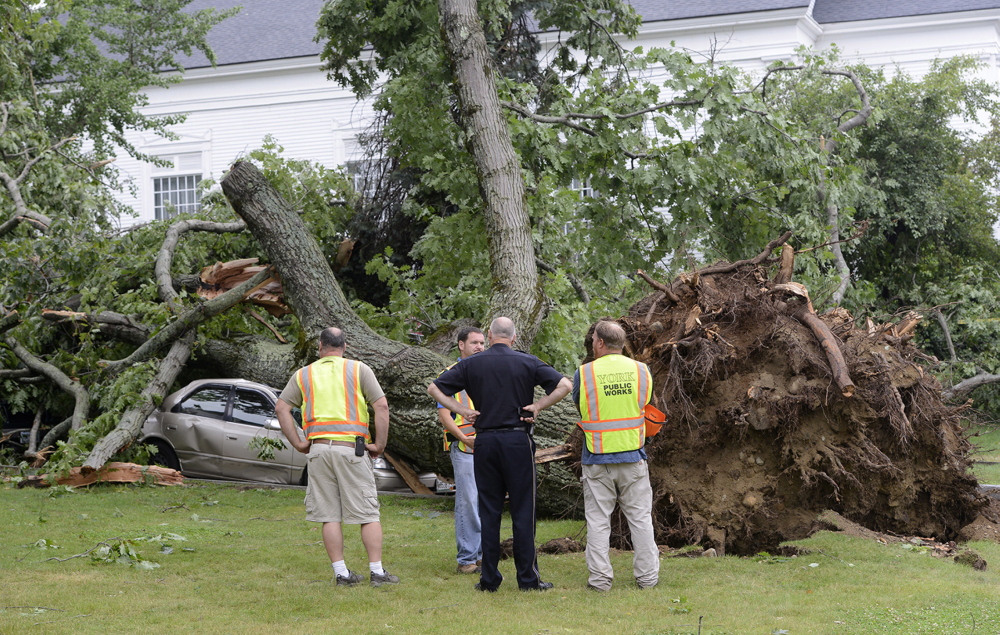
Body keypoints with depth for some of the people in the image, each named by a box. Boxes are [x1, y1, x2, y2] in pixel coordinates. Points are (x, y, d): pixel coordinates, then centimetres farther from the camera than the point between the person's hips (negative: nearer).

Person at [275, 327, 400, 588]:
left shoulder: (303, 375, 11)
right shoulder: (358, 370, 3)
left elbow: (282, 408, 6)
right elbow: (381, 406, -6)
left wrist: (298, 443, 8)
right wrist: (380, 444, 0)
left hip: (319, 449, 2)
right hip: (352, 448, -2)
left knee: (329, 516, 6)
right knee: (368, 514, 3)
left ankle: (341, 573, 6)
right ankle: (377, 571, 1)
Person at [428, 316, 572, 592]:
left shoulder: (471, 364, 5)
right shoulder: (528, 362, 0)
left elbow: (434, 388, 6)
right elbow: (564, 385, -7)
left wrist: (463, 410, 3)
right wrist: (537, 405, -2)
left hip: (484, 441, 2)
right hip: (518, 440, -2)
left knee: (488, 511, 7)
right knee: (523, 512, 3)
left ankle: (489, 579, 8)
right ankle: (528, 578, 4)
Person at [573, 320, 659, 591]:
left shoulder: (584, 373, -7)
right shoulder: (641, 371, 0)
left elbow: (577, 408, 4)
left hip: (597, 460, -2)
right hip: (633, 457, 2)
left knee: (598, 520, 5)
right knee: (640, 518, 9)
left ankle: (600, 578, 5)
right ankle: (647, 576, 12)